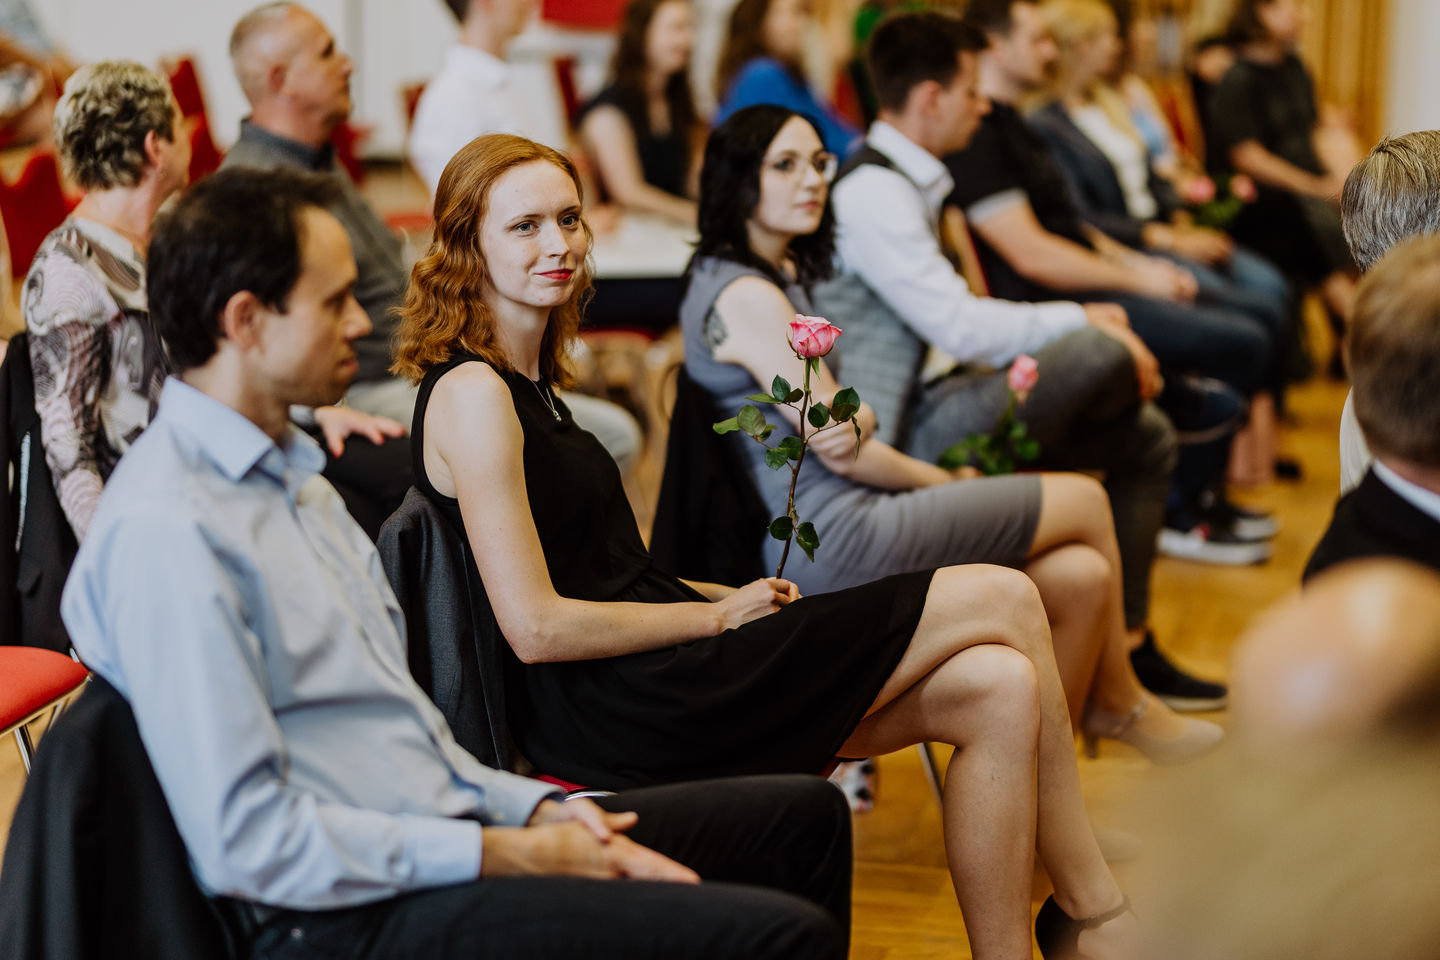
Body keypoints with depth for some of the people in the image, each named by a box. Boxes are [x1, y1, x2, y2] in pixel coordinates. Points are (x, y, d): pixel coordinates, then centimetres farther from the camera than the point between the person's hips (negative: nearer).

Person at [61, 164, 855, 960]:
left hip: (438, 828, 10)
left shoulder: (292, 473, 16)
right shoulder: (163, 531, -17)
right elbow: (247, 840, -21)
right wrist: (505, 856, -16)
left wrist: (535, 810, 3)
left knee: (805, 815, 11)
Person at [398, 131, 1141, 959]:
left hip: (651, 676, 9)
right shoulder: (472, 393, -12)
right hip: (624, 716, -9)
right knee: (1004, 600, -8)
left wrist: (730, 598, 3)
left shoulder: (528, 383, 17)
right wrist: (718, 614, -8)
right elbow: (536, 627, -17)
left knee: (999, 690, -6)